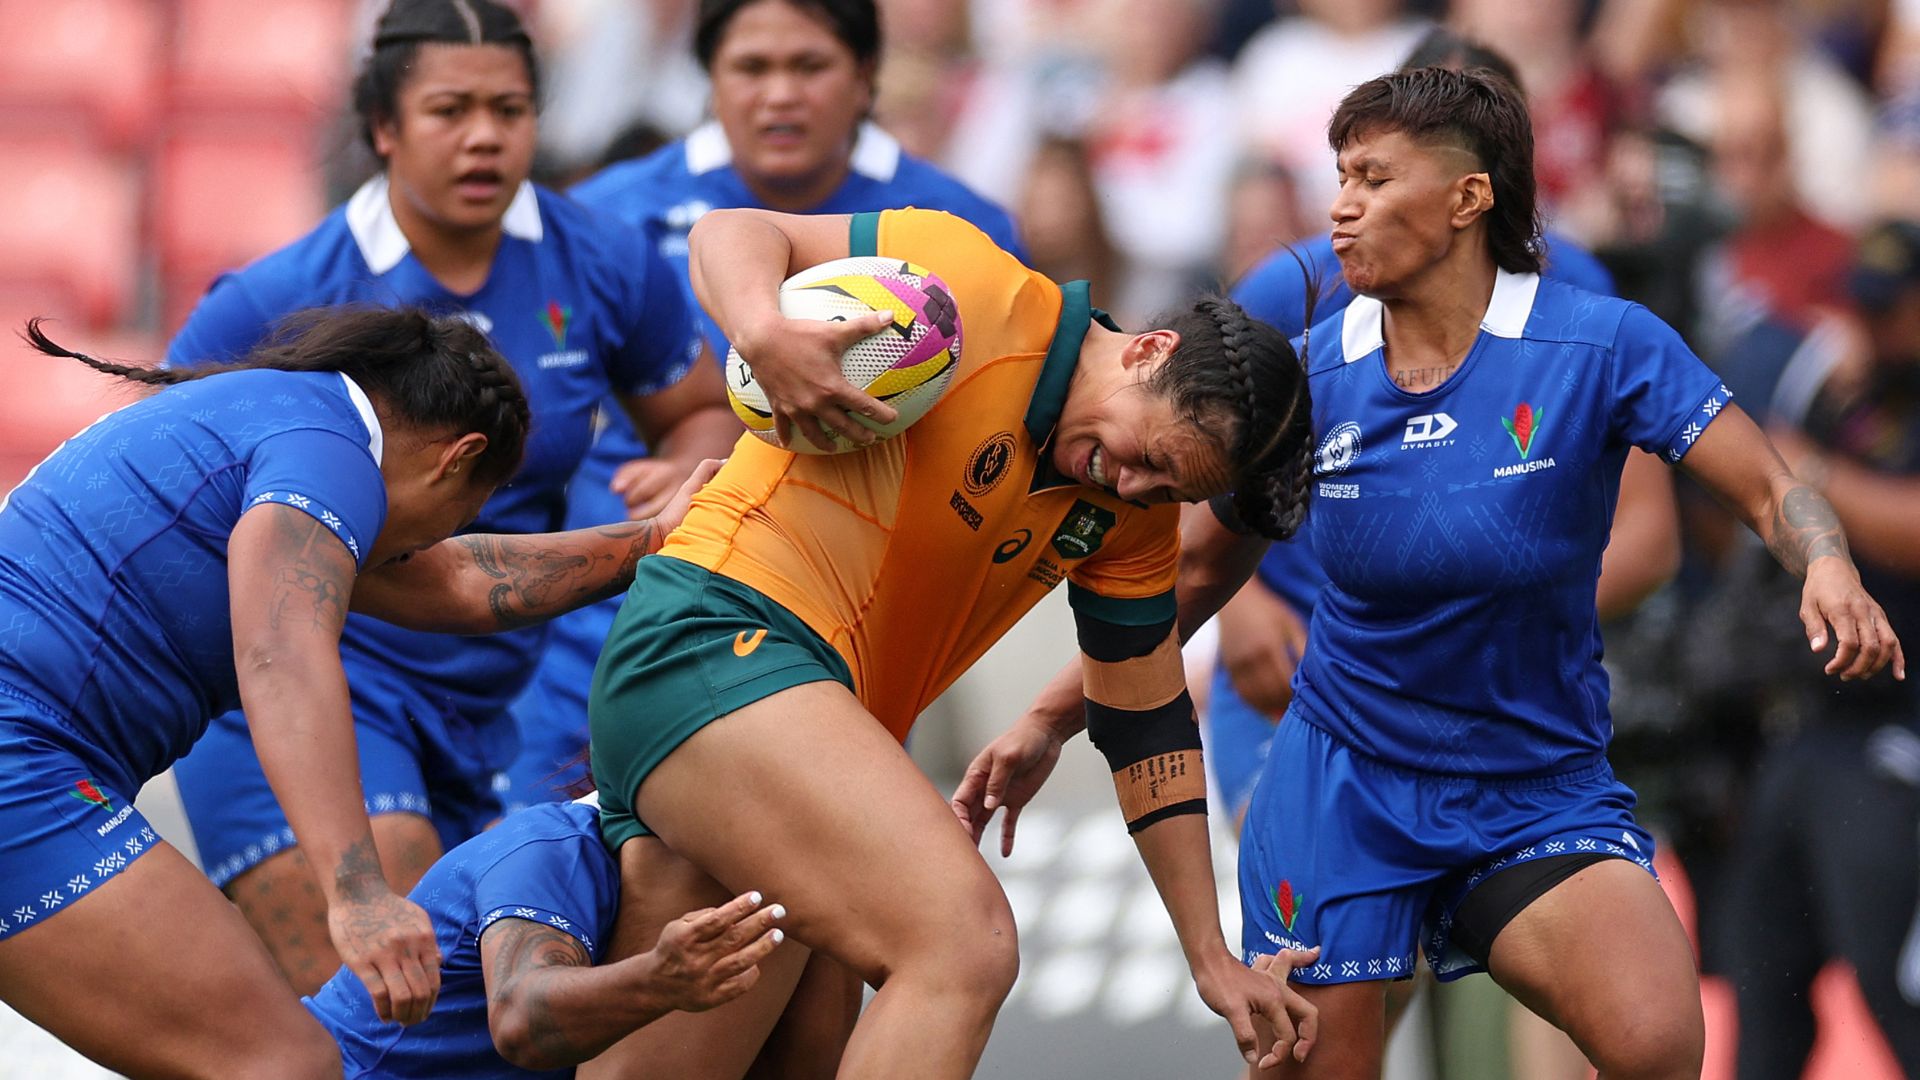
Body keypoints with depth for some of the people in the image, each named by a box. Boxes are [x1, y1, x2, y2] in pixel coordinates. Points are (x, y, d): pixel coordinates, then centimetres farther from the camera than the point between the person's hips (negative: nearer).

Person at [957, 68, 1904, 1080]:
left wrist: (1827, 571, -33)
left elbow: (1772, 493, -10)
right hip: (1338, 783, 2)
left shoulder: (1604, 344, -11)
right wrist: (1051, 719, 5)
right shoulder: (1309, 377, -2)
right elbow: (1194, 567, 9)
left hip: (1539, 793, -2)